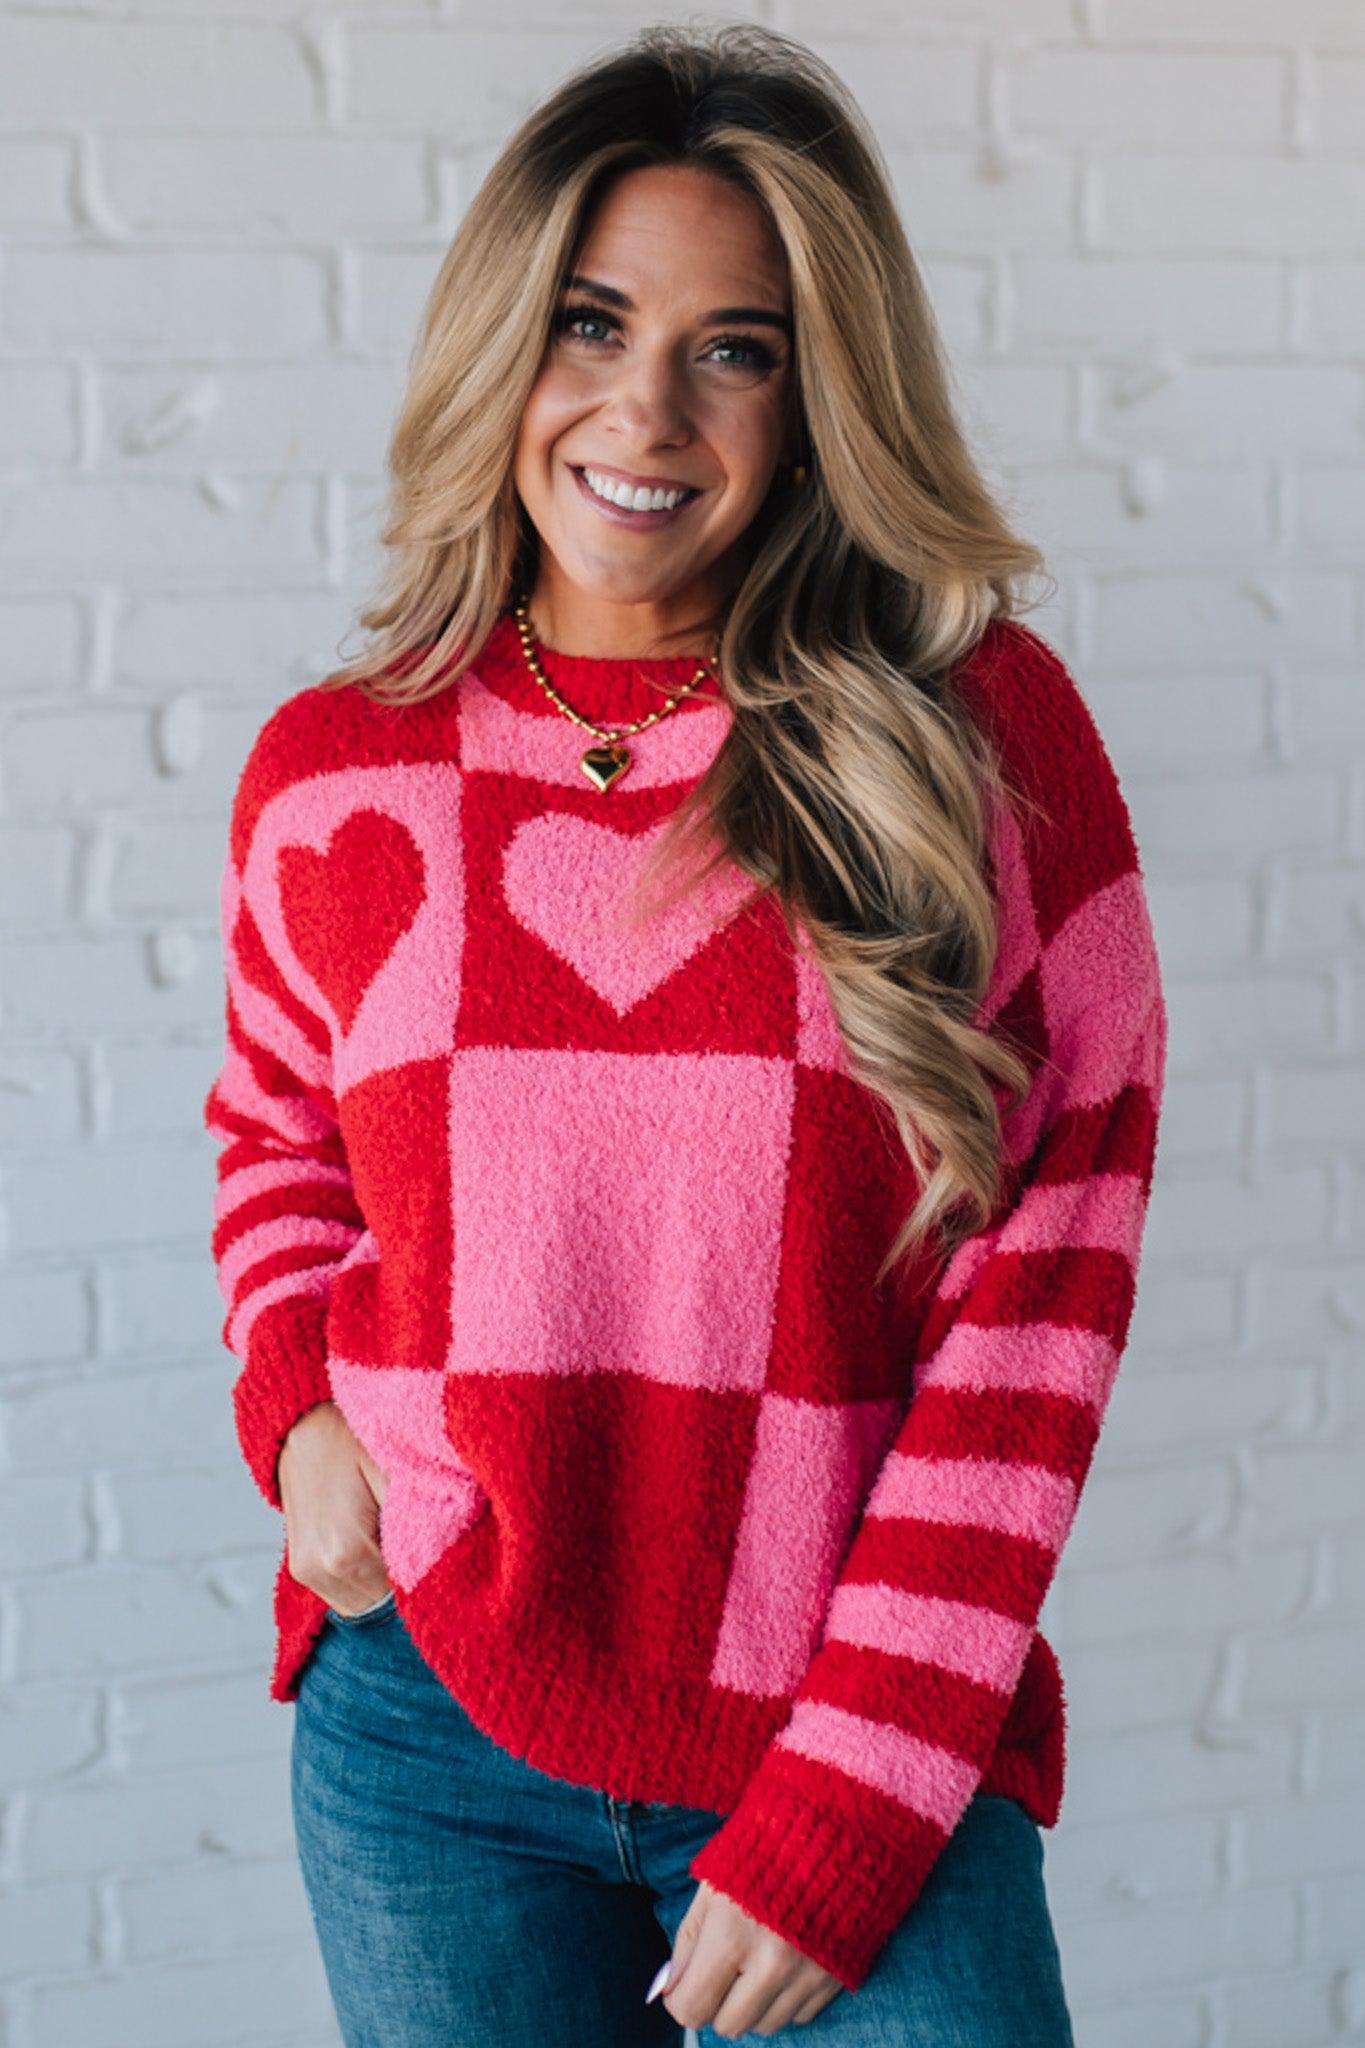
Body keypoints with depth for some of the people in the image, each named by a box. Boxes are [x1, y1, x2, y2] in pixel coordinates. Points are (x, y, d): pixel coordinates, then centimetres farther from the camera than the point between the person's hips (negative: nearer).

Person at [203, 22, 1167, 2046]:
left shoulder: (983, 736, -6)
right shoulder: (333, 774, 0)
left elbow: (1045, 1283, -7)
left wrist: (847, 1812, -9)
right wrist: (297, 1406, -1)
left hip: (874, 1749, -1)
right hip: (430, 1735, 2)